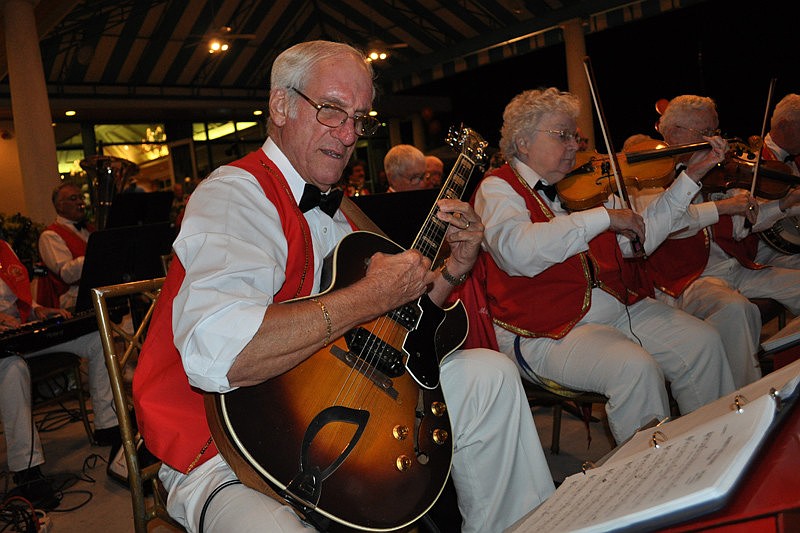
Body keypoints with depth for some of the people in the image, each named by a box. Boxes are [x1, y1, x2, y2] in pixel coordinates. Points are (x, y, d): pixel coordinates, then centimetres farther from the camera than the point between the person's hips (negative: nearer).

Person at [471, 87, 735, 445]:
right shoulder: (498, 189, -7)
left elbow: (639, 238, 16)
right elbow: (518, 251, -29)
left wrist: (691, 176, 14)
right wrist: (603, 217, -25)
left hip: (618, 307, 8)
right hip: (545, 332, -7)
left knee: (702, 342, -1)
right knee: (636, 368, -27)